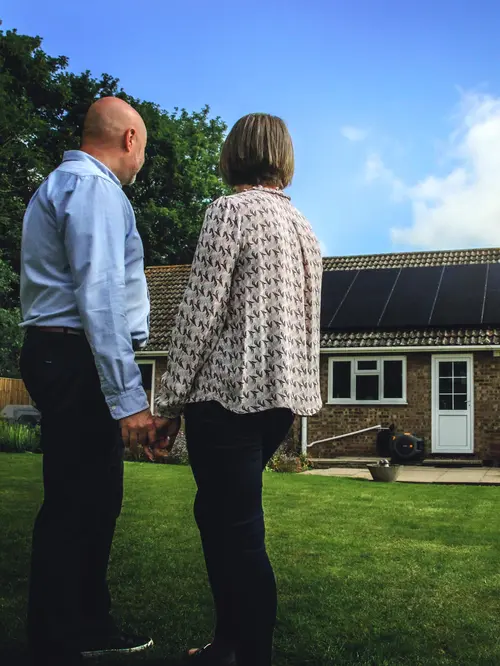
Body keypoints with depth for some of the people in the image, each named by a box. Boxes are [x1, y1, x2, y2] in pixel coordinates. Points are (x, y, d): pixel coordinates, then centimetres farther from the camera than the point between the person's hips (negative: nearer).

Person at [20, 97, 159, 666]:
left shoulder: (59, 185, 24)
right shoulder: (95, 187, -10)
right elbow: (99, 296, -21)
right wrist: (128, 397, -24)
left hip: (61, 357, 11)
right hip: (79, 361, -11)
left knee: (97, 499, 15)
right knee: (74, 507, -3)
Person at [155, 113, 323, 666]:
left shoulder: (230, 210, -6)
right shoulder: (304, 226, 18)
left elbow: (200, 311, -13)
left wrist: (170, 399, -8)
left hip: (231, 391, -8)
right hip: (284, 393, 8)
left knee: (238, 529, -1)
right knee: (217, 513, 18)